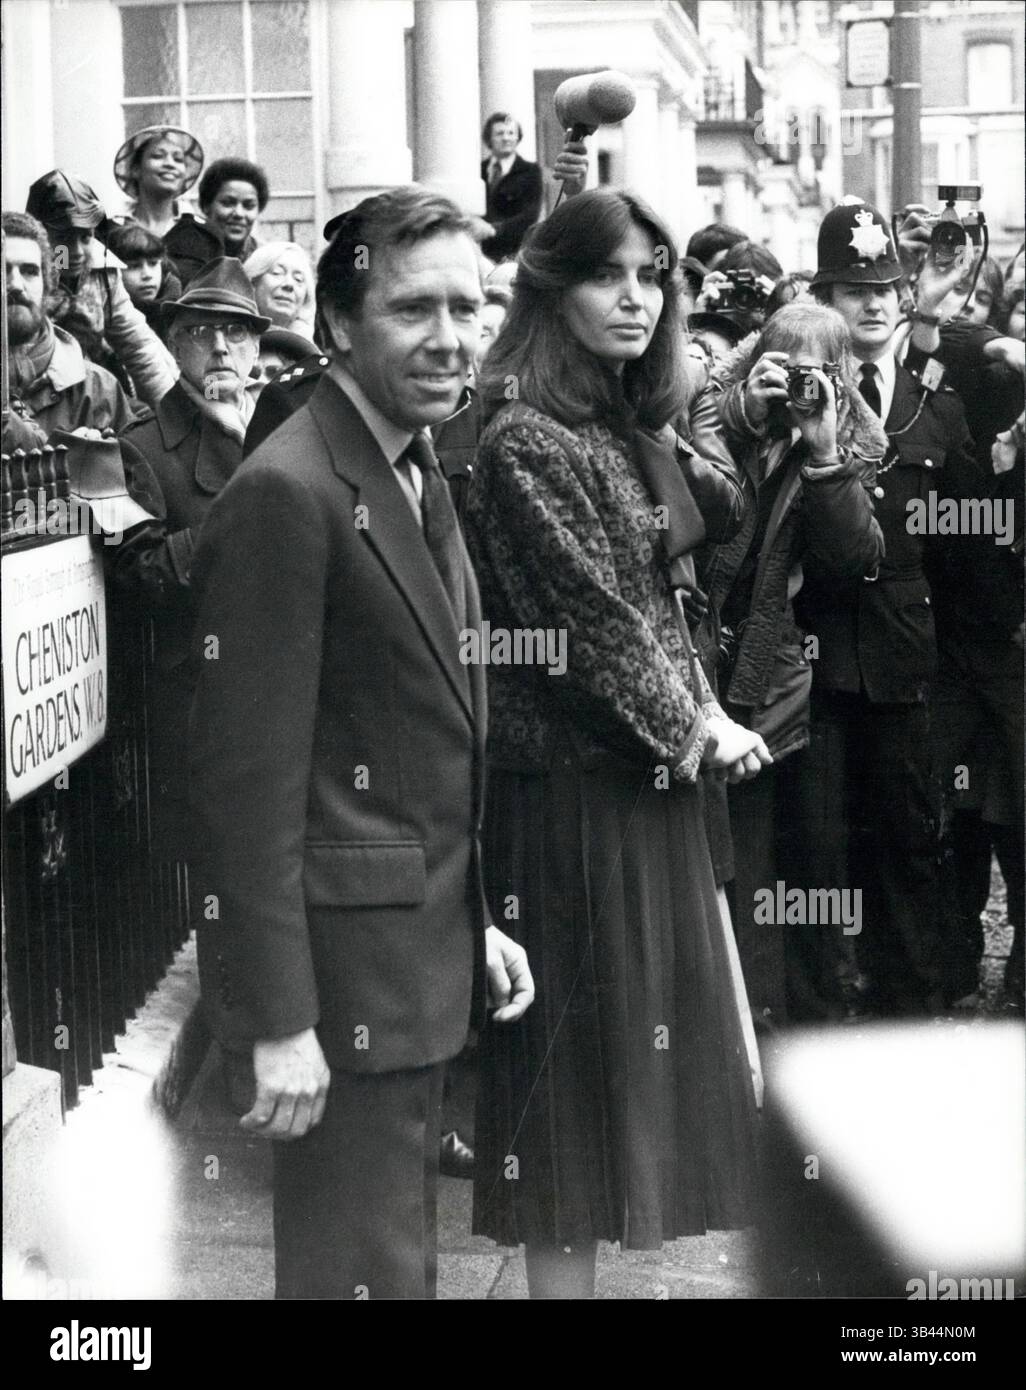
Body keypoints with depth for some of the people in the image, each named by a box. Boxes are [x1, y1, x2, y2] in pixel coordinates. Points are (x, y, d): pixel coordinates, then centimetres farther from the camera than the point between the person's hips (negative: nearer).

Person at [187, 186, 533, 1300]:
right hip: (343, 962, -9)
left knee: (402, 1234, 20)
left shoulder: (419, 475, 12)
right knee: (362, 1262, 0)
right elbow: (249, 772, -21)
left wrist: (470, 919, 16)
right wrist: (278, 1021, -21)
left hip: (422, 949, 9)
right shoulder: (287, 494, -18)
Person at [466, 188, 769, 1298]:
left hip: (650, 778, 8)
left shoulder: (636, 433, 11)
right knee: (579, 1035, 0)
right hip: (570, 787, -8)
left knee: (638, 1026, 15)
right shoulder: (526, 440, -15)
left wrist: (703, 722, 0)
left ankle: (602, 1246, 28)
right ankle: (561, 1273, 13)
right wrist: (695, 729, -8)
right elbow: (588, 620, -17)